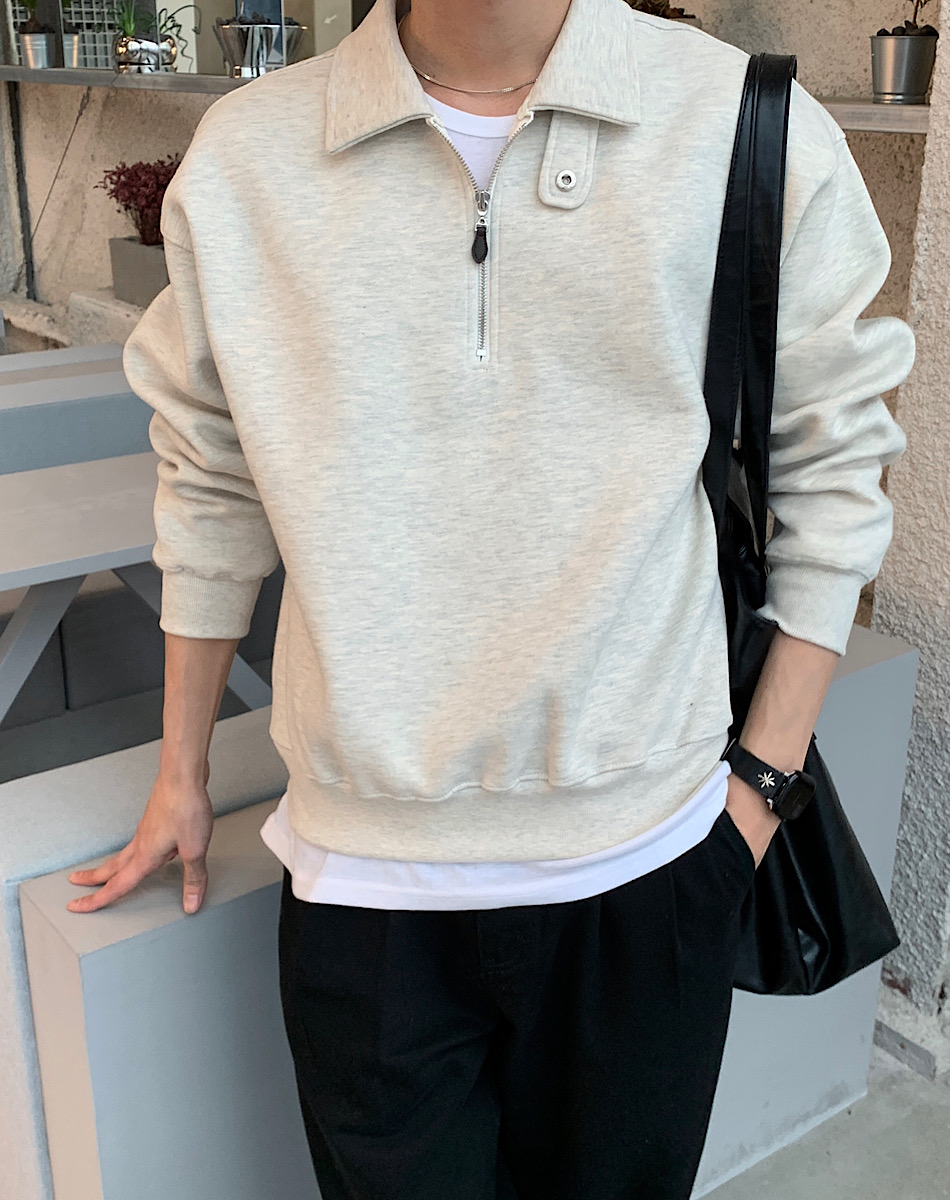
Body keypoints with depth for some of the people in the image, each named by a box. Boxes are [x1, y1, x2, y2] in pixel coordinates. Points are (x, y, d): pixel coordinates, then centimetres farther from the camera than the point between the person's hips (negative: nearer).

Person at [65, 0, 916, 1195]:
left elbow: (830, 471, 2)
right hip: (363, 877, 1)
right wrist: (182, 776, 15)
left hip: (644, 859, 0)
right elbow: (212, 487, 7)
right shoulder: (246, 155, -2)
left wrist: (763, 777, -1)